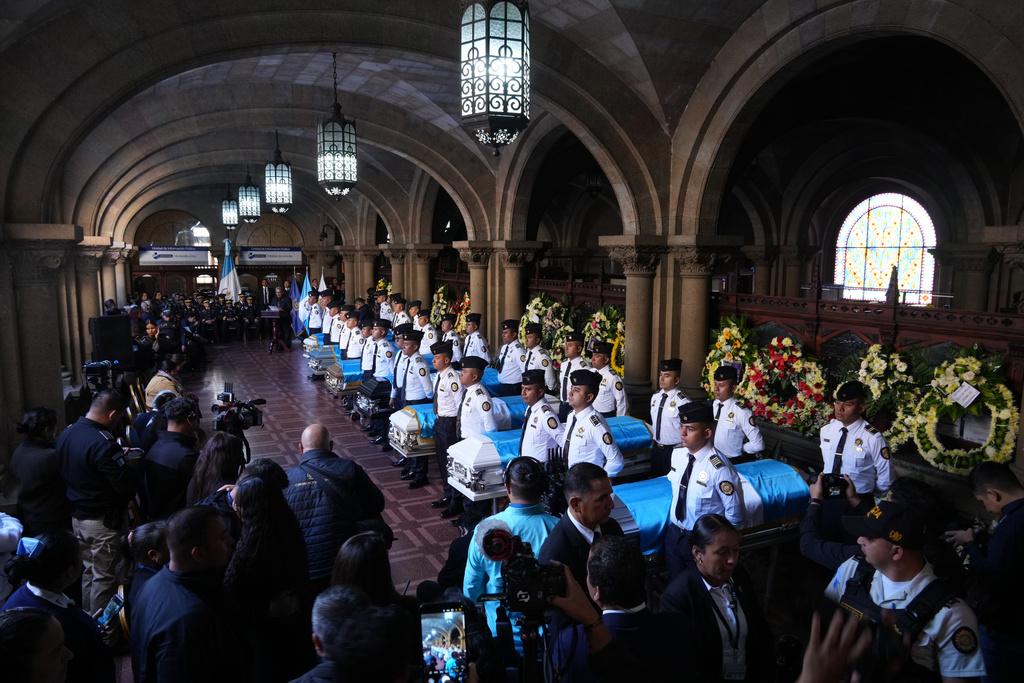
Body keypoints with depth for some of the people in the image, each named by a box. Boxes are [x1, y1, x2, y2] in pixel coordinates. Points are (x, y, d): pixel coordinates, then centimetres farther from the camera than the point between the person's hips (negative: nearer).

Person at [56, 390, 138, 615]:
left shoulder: (65, 434, 0)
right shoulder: (103, 443, -27)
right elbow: (126, 486, -28)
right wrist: (131, 468, -7)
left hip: (77, 516, 9)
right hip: (104, 520, -9)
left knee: (88, 571, 23)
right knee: (104, 578, 6)